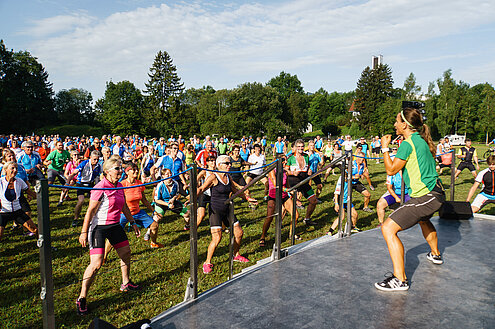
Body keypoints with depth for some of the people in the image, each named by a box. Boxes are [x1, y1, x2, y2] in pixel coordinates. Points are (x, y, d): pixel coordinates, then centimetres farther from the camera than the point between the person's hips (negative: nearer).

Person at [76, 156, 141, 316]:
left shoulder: (119, 186, 5)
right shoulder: (100, 188, -18)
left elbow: (124, 207, 17)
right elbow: (90, 211, -16)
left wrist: (133, 223, 22)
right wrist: (84, 232, -17)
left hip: (115, 226, 8)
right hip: (99, 227, -8)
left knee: (126, 253, 16)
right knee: (96, 264, -12)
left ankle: (126, 283, 39)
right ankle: (82, 299, 4)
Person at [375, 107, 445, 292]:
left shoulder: (408, 143, -17)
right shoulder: (421, 140, 11)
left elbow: (391, 170, -13)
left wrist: (385, 148, -4)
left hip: (425, 197, -11)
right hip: (435, 193, 11)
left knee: (388, 228, -15)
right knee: (423, 220, 40)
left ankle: (400, 280, -14)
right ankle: (435, 255, 61)